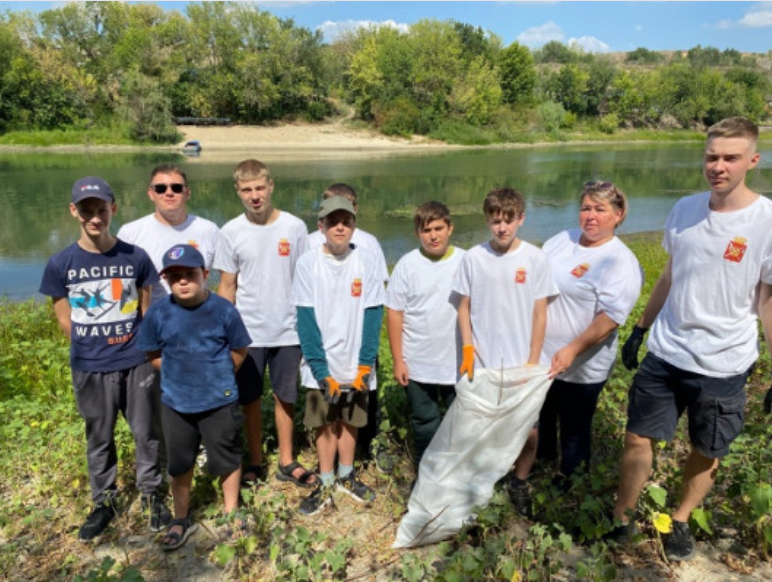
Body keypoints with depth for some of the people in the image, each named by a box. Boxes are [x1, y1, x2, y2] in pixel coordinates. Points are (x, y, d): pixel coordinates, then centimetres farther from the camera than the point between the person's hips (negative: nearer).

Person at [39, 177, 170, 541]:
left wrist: (140, 348, 6)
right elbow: (65, 320, 2)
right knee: (99, 438, 16)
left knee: (145, 432, 11)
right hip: (90, 369, 1)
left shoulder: (135, 257, -8)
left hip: (136, 363, 0)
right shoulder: (61, 264, -7)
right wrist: (94, 348, 5)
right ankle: (104, 502, 35)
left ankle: (151, 494, 32)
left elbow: (146, 312, 2)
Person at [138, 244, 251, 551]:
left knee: (227, 459, 12)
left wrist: (218, 376, 4)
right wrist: (177, 375, 1)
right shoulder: (158, 313, -10)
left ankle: (231, 513, 35)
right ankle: (181, 519, 37)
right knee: (179, 463, 17)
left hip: (220, 401, -2)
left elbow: (239, 351, -1)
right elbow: (153, 355, 4)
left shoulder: (224, 310, -14)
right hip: (176, 403, 2)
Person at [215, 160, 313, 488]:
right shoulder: (231, 232, -3)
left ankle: (287, 461, 29)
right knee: (249, 399, 12)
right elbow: (227, 286, 2)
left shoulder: (294, 227, -5)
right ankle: (256, 462, 30)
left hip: (288, 331, 0)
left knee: (285, 397, 12)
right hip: (247, 333, 1)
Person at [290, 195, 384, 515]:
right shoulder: (308, 263, -8)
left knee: (349, 421, 15)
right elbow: (305, 318, -9)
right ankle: (325, 484, 28)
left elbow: (373, 314, -5)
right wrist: (321, 368, -16)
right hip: (321, 365, -1)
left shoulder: (366, 261, -6)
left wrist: (365, 364, -11)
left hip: (355, 364, 1)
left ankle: (346, 475, 36)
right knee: (325, 424, 10)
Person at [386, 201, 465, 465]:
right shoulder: (407, 264, -7)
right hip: (418, 364, 0)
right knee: (425, 423, 17)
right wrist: (398, 360, -6)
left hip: (459, 363, 1)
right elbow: (394, 313, -5)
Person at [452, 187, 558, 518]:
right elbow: (464, 307, 3)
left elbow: (539, 313, -3)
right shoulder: (473, 257, -3)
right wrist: (467, 348, -7)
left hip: (520, 364, 0)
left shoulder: (534, 258, -6)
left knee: (529, 431, 4)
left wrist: (533, 362, -4)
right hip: (481, 364, 1)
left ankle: (519, 483, 30)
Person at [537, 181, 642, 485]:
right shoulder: (562, 239, 3)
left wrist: (572, 351, -33)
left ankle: (569, 480, 40)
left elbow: (610, 317, -27)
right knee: (540, 418, 26)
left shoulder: (621, 262, -19)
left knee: (574, 431, 15)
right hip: (539, 355, 7)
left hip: (580, 369, -6)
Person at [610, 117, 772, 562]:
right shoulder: (685, 209, 0)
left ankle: (681, 522, 40)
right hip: (664, 355, 3)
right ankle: (622, 521, 29)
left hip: (724, 367, -3)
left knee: (707, 454, 15)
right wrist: (640, 328, 14)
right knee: (639, 439, 9)